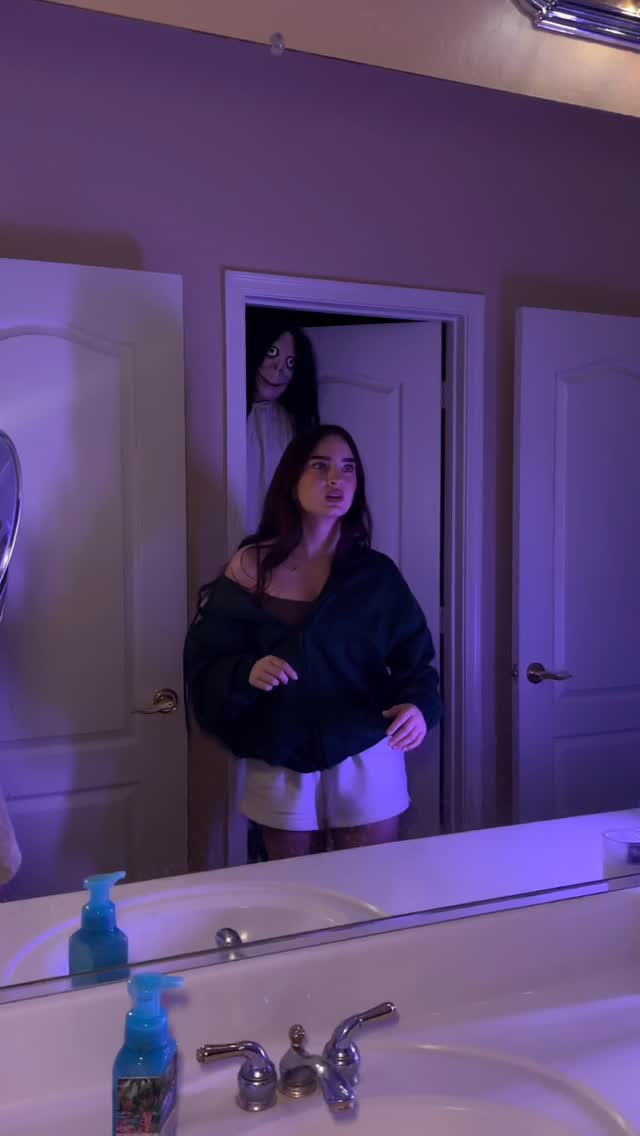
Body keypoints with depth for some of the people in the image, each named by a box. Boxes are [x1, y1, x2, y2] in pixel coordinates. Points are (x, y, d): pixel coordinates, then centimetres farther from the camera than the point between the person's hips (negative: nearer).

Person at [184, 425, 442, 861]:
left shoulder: (376, 573, -2)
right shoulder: (250, 567, -4)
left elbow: (414, 659, -3)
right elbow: (204, 661, -3)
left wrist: (419, 705, -24)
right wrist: (246, 672, -24)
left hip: (367, 763, 0)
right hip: (281, 769, 1)